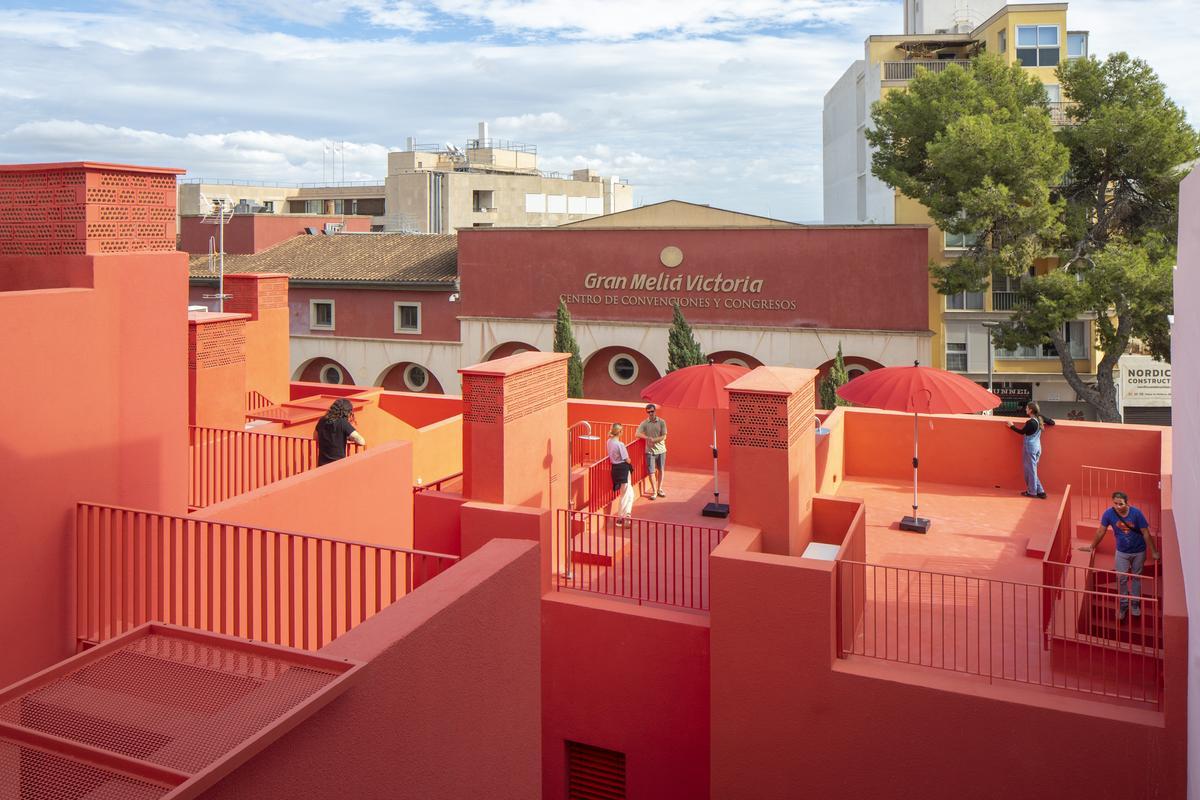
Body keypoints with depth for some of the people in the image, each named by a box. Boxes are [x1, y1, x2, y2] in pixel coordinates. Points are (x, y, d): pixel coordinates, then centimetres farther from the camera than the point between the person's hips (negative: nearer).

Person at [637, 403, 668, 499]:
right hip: (650, 451, -1)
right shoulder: (644, 423, -4)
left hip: (661, 450, 1)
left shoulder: (662, 422, -4)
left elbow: (664, 437, -7)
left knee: (661, 470, 11)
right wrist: (648, 438, -28)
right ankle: (654, 491, 7)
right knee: (651, 471, -2)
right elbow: (638, 434, -14)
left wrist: (653, 440, -19)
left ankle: (659, 489, 25)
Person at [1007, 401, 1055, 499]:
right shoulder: (1040, 418, 1)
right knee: (1032, 469, 15)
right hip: (1037, 446, 8)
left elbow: (1022, 431, -6)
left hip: (1030, 447, -8)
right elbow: (1052, 423, 13)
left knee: (1030, 469, 3)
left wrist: (1012, 426, 8)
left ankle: (1032, 491, 11)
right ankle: (1040, 491, 15)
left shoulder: (1031, 422, -21)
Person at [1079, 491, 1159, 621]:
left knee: (1136, 577, 15)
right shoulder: (1109, 513, -19)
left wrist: (1154, 552, -10)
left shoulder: (1136, 513, -23)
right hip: (1122, 552, 1)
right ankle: (1123, 605, 19)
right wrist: (1091, 547, 4)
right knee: (1121, 579, 2)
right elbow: (1101, 531, -5)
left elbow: (1146, 533, -15)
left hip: (1138, 551, -1)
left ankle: (1135, 604, 31)